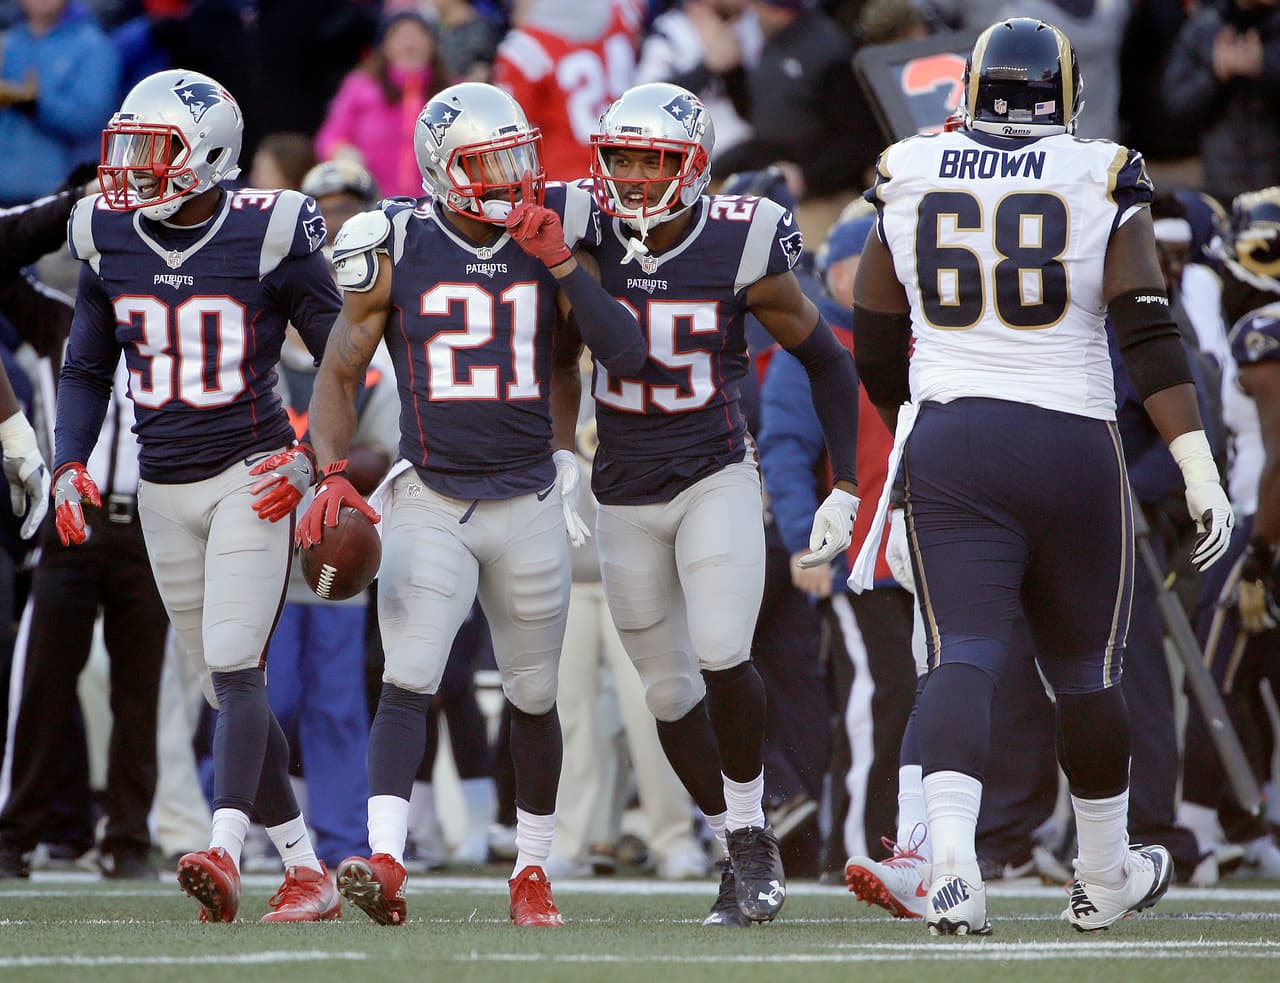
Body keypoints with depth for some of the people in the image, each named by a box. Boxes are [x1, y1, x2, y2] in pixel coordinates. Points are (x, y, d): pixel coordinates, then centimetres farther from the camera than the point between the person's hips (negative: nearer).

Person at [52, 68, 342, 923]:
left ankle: (225, 853, -30)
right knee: (232, 690, 8)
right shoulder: (110, 243, 3)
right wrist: (69, 466, -1)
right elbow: (87, 370, 14)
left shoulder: (268, 237, -11)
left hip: (252, 476, -5)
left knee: (233, 668, -19)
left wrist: (312, 460, -15)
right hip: (164, 489, 5)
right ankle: (307, 873, 16)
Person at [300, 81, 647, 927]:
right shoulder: (398, 249, -5)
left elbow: (628, 354, -10)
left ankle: (533, 869, 29)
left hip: (529, 501, 2)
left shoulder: (554, 238, -1)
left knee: (534, 697, 13)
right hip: (430, 501, -2)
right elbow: (340, 373, 2)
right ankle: (385, 864, -26)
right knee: (408, 681, -17)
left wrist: (561, 261, -18)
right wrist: (334, 475, -12)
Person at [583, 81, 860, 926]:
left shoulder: (742, 250, -10)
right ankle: (745, 853, 21)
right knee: (671, 694, 6)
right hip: (625, 497, 3)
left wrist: (845, 489, -2)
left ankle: (750, 829, 2)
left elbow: (827, 362, 0)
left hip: (718, 477, -3)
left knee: (721, 657, -19)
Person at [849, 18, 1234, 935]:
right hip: (1072, 446, -1)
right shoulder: (1101, 181, -2)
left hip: (948, 445, 1)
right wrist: (1200, 472, -10)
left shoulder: (909, 180, 6)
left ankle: (952, 857, -28)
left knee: (963, 659, -5)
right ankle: (1105, 876, 29)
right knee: (1086, 670, 14)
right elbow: (1149, 333, -10)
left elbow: (876, 351, 13)